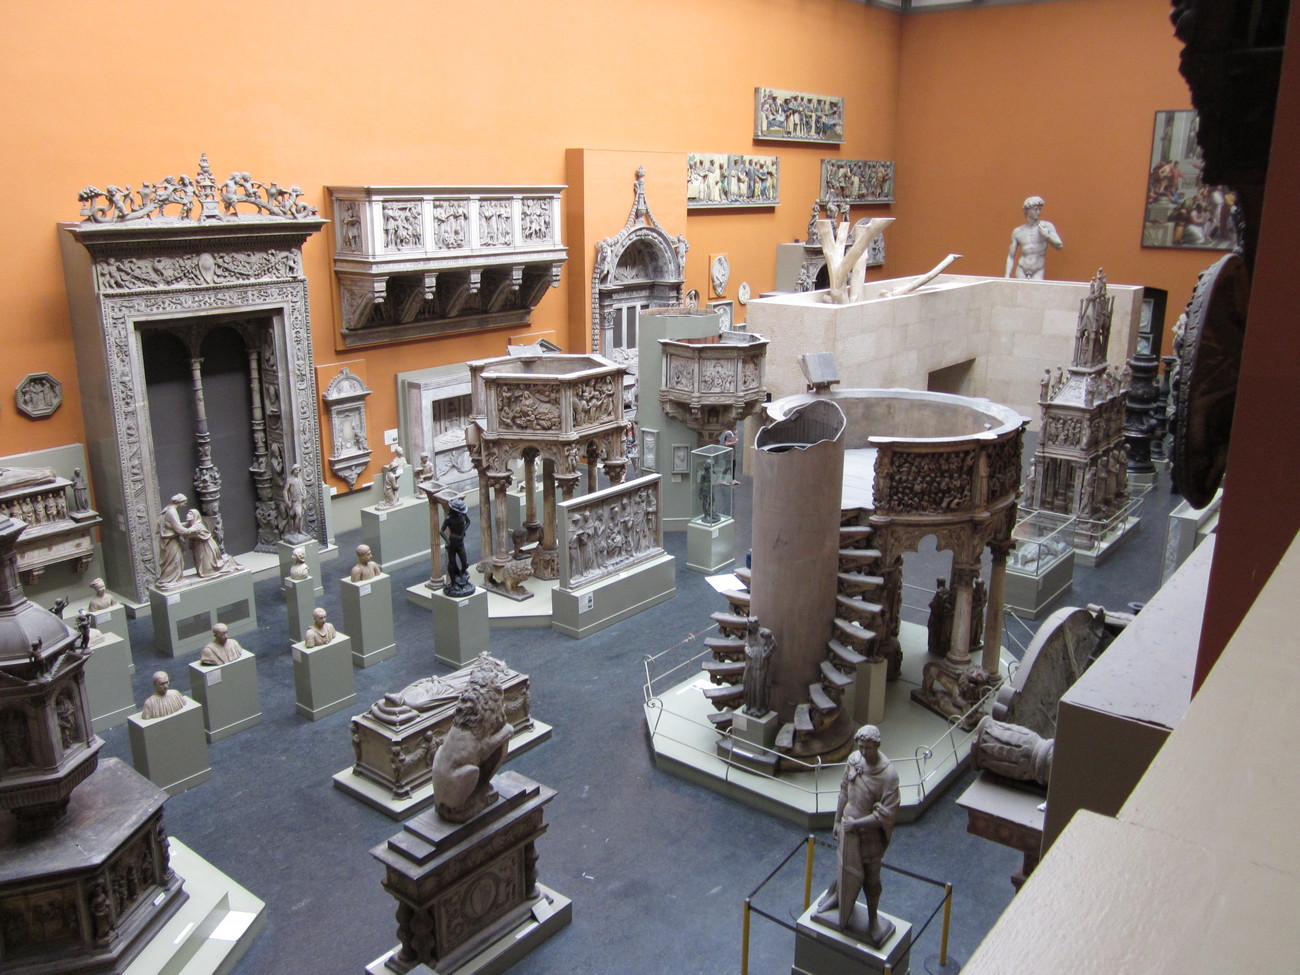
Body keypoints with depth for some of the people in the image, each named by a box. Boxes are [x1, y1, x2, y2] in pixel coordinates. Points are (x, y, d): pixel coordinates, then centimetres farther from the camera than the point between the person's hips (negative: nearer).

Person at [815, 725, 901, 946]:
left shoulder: (888, 775, -27)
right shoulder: (854, 760, -10)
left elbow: (886, 814, -24)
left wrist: (856, 823, -21)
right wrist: (837, 821, 10)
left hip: (871, 833, -3)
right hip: (848, 827, 3)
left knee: (871, 878, 15)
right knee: (847, 870, 22)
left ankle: (873, 920, 35)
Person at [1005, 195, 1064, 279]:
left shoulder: (1046, 226, 3)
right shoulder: (1017, 232, 7)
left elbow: (1060, 246, 1)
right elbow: (1011, 256, 10)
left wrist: (1047, 236, -14)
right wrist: (1007, 276, 0)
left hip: (1037, 273, -2)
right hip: (1021, 272, 2)